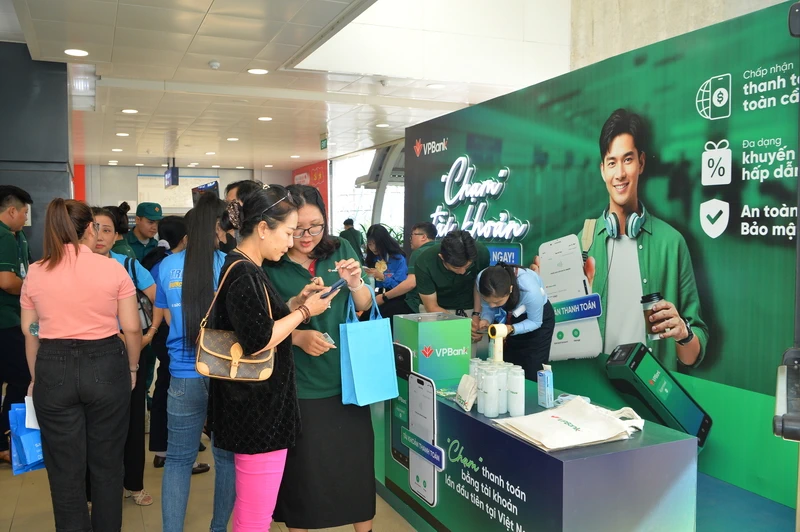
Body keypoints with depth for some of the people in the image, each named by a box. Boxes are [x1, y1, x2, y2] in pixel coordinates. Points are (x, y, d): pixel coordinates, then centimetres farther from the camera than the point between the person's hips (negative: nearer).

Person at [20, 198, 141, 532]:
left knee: (64, 469, 14)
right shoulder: (113, 268, -6)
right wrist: (132, 368, 11)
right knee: (107, 463, 15)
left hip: (53, 370, 2)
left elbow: (30, 333, 8)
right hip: (106, 366, -1)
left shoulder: (35, 272, 1)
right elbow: (131, 328, -4)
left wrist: (35, 378, 21)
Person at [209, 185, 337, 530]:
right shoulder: (245, 274, -19)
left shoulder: (242, 268, 13)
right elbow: (258, 340, -24)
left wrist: (295, 302, 8)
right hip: (258, 409, -11)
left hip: (252, 405, 11)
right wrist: (304, 311, -14)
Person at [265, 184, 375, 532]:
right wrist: (297, 336, -23)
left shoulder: (340, 250, -1)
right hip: (297, 385, -3)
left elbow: (364, 306, 5)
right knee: (303, 469, 11)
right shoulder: (269, 265, -10)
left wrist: (354, 282, -16)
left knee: (356, 461, 13)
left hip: (346, 378, 3)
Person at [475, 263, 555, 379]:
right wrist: (486, 320, -31)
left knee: (531, 376, -4)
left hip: (538, 317, -3)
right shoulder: (482, 281, -30)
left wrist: (512, 329, -38)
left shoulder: (530, 291, -40)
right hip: (507, 317, 4)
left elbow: (535, 322, -22)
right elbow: (487, 307, -10)